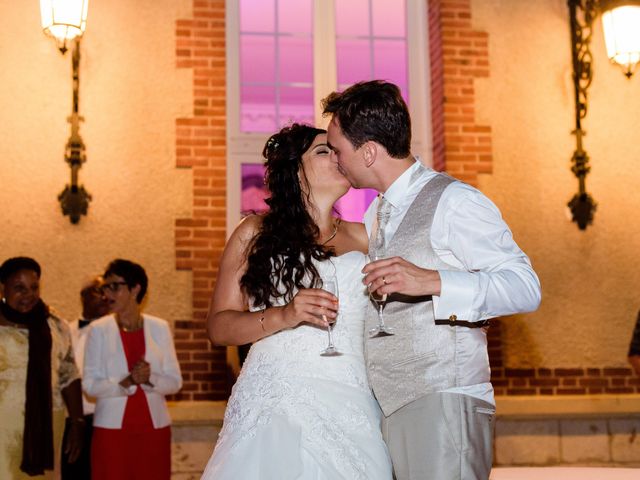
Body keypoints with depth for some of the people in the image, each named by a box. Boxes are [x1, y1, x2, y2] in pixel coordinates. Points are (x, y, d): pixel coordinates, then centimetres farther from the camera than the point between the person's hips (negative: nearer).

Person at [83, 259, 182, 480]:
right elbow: (90, 384, -3)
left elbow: (175, 381, 4)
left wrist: (149, 379, -16)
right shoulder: (99, 329, 1)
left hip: (154, 427, 1)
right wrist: (126, 382, -19)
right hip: (112, 428, -1)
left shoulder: (159, 328, 5)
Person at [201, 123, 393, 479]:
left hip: (349, 411, 2)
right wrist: (283, 316, -11)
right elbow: (218, 327, 4)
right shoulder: (255, 233, 9)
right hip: (273, 407, -2)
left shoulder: (362, 237, 16)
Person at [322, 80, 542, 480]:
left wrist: (431, 281, -27)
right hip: (385, 409, 7)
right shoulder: (373, 216, 18)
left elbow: (526, 287, -16)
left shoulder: (452, 201, -8)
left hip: (442, 405, -7)